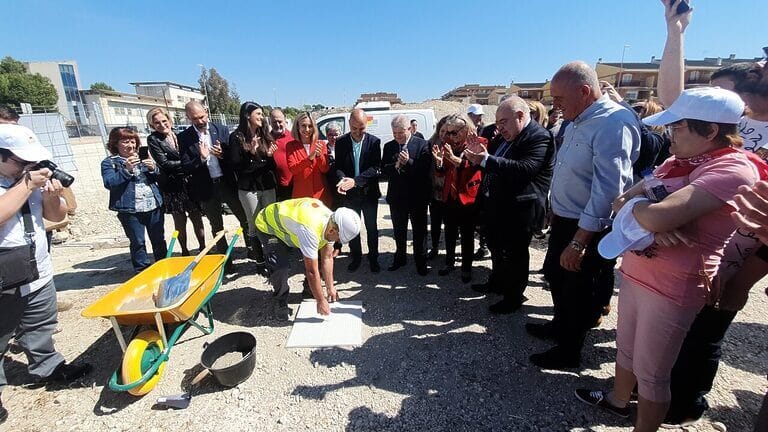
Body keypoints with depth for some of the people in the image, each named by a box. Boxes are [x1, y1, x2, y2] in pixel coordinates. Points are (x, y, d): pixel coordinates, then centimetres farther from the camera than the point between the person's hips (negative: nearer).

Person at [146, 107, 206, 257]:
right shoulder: (153, 139, -3)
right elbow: (163, 163, -11)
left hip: (189, 182, 3)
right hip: (172, 185, -3)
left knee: (196, 216, 6)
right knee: (180, 221, 5)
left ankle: (203, 248, 18)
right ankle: (184, 251, 18)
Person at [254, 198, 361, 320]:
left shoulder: (332, 222, -18)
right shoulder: (309, 230, -44)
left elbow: (327, 258, -9)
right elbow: (312, 271, -36)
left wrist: (330, 288, -6)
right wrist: (321, 301, -26)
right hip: (267, 226, -7)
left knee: (313, 258, -2)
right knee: (281, 267, -23)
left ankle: (311, 290, 23)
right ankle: (281, 304, 2)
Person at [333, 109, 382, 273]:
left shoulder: (374, 142, -8)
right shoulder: (341, 142, -2)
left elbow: (376, 168, -14)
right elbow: (338, 167, -2)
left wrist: (355, 180, -25)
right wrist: (342, 178, -25)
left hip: (369, 192, -1)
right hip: (349, 194, 2)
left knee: (372, 228, 10)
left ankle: (373, 258, 28)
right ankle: (356, 257, 31)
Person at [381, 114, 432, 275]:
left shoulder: (422, 145, -9)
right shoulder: (388, 146, 4)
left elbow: (425, 170, -15)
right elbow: (384, 169, 0)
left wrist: (408, 162, -26)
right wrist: (395, 166, -19)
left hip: (417, 196, -3)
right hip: (396, 196, 4)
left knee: (419, 231, 9)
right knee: (399, 230, 17)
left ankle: (421, 261, 24)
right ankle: (400, 258, 35)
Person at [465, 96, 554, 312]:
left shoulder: (539, 137, -16)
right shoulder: (509, 138, 11)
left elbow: (525, 168, -30)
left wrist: (487, 160, -31)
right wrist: (479, 158, 4)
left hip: (519, 209, -9)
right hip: (498, 205, 9)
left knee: (515, 253, 5)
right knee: (497, 248, 22)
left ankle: (514, 296, 23)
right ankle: (496, 282, 42)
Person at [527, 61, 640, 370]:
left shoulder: (614, 123, -23)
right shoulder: (577, 123, 8)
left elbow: (608, 189, -28)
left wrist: (579, 242, -27)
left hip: (588, 229, -9)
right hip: (563, 220, 9)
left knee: (577, 293, 10)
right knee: (556, 278, 24)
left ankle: (568, 352, 32)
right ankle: (560, 326, 48)